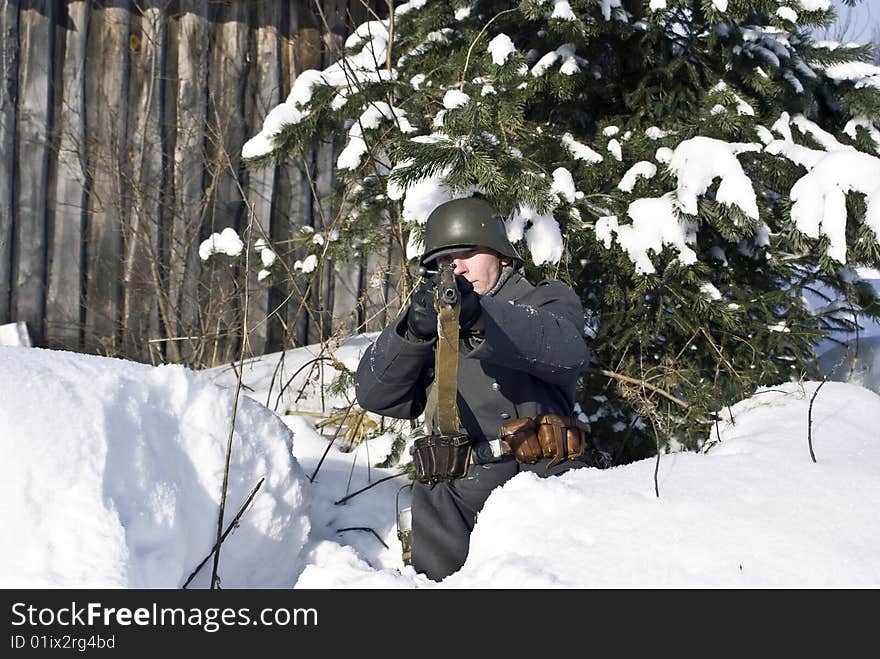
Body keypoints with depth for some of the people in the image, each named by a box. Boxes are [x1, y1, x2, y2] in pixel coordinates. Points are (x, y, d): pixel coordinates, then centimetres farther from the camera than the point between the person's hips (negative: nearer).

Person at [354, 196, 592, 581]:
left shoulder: (548, 301, 17)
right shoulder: (435, 323, 26)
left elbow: (567, 351, -10)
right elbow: (374, 394, 10)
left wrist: (481, 317, -27)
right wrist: (414, 329, -8)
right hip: (456, 496, 3)